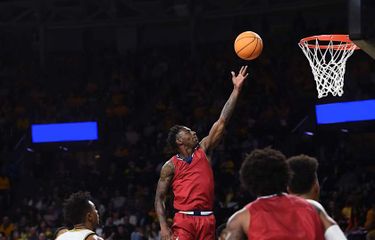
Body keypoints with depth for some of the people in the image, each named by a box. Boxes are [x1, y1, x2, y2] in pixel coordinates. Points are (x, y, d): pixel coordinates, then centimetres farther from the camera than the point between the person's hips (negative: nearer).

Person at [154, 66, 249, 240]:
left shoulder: (203, 150, 12)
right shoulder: (170, 166, 4)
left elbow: (222, 122, 8)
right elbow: (159, 199, 5)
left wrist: (236, 89, 4)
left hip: (207, 219, 4)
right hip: (183, 220, -4)